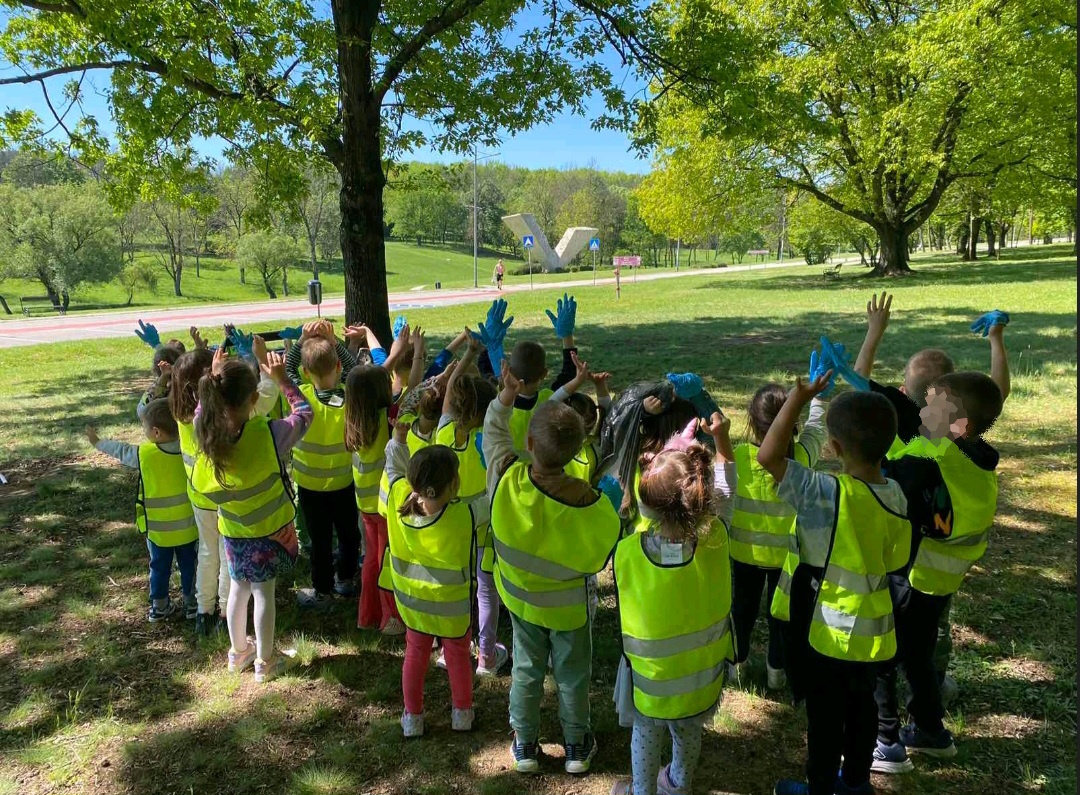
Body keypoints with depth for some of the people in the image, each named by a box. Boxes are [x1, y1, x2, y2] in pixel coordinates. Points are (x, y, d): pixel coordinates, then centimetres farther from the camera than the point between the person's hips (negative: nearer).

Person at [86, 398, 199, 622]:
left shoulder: (143, 454, -18)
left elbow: (120, 450, 1)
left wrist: (98, 442, 19)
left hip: (158, 529, -1)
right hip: (187, 526, 1)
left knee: (159, 567, 17)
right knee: (189, 565, 16)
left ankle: (159, 607, 29)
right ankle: (192, 603, 27)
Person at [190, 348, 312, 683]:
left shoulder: (206, 432, -19)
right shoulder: (269, 433, -30)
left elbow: (203, 408, 5)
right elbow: (304, 414, -13)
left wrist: (215, 378, 4)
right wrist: (282, 379, -7)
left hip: (234, 531, 3)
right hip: (269, 529, -3)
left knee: (237, 590, 22)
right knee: (264, 594, 12)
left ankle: (238, 653, 41)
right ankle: (264, 662, 28)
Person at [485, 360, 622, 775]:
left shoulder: (506, 478, -31)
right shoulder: (588, 501, -37)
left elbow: (493, 431, -11)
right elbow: (608, 547, -19)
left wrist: (505, 396, -14)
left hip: (520, 596, 3)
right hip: (568, 604, -2)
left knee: (526, 668, 26)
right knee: (572, 674, 23)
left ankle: (525, 744, 43)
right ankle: (576, 744, 44)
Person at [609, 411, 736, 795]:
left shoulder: (628, 551, -33)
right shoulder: (714, 539, -29)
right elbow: (725, 491, -8)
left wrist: (672, 451, -10)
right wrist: (720, 436, -9)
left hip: (651, 676, -2)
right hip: (702, 670, 3)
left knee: (646, 738, 26)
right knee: (689, 733, 30)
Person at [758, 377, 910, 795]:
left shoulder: (827, 494, -29)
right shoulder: (896, 495, -7)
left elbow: (768, 455, -32)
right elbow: (895, 561, 5)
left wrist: (799, 396, -26)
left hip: (829, 630, -6)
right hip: (871, 626, 7)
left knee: (825, 715, 13)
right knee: (861, 706, 24)